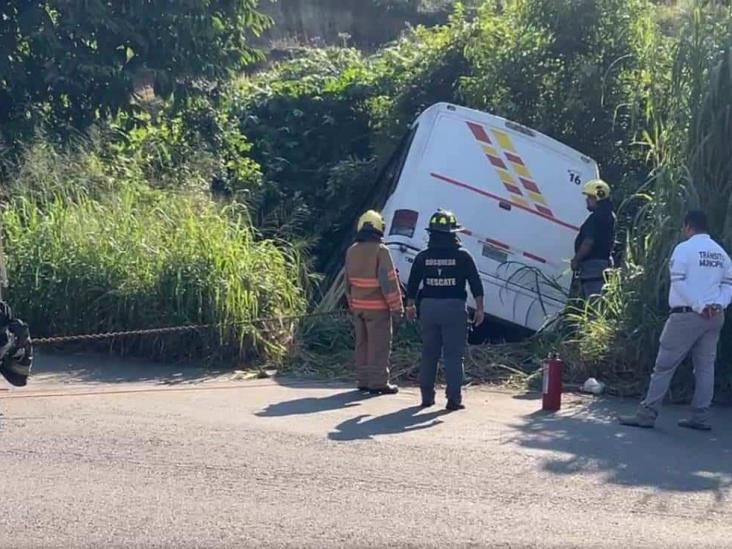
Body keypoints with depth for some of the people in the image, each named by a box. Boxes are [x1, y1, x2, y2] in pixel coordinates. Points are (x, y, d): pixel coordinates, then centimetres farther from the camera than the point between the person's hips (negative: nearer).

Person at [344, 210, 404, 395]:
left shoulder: (351, 251, 6)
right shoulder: (380, 250, -15)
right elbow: (389, 282, -15)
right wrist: (397, 307, -9)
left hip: (358, 306, 7)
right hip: (378, 307, -7)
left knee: (362, 344, 14)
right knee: (380, 346, 0)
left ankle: (363, 380, 20)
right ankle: (378, 382, 1)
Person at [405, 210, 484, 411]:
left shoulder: (423, 257, 3)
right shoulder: (462, 256, -4)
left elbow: (412, 284, 9)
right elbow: (476, 284, -5)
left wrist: (410, 305, 22)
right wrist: (479, 308, 1)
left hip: (429, 306, 3)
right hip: (454, 308, -3)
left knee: (428, 353, 11)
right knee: (453, 355, -1)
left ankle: (427, 396, 16)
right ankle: (454, 398, -3)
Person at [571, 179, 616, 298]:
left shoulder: (597, 217, -18)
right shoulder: (609, 215, 16)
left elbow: (589, 242, -23)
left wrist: (576, 260, -13)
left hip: (593, 264, -11)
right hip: (605, 261, 11)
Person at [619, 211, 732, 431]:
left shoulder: (684, 248, -6)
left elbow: (679, 282, -14)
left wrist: (699, 306, -14)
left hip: (687, 314, -6)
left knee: (665, 365, -2)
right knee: (705, 366, 10)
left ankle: (647, 414, -2)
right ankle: (700, 417, 10)